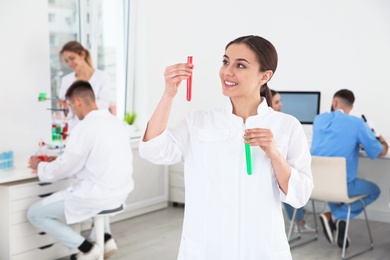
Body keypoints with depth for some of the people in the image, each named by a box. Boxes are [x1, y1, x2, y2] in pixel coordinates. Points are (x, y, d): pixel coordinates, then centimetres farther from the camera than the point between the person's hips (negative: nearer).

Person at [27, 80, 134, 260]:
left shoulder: (85, 127, -18)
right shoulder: (116, 122, 7)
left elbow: (65, 168, -11)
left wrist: (40, 166, 9)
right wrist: (58, 161, 22)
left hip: (97, 196, -8)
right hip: (119, 193, 8)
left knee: (34, 213, 5)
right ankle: (106, 238, 23)